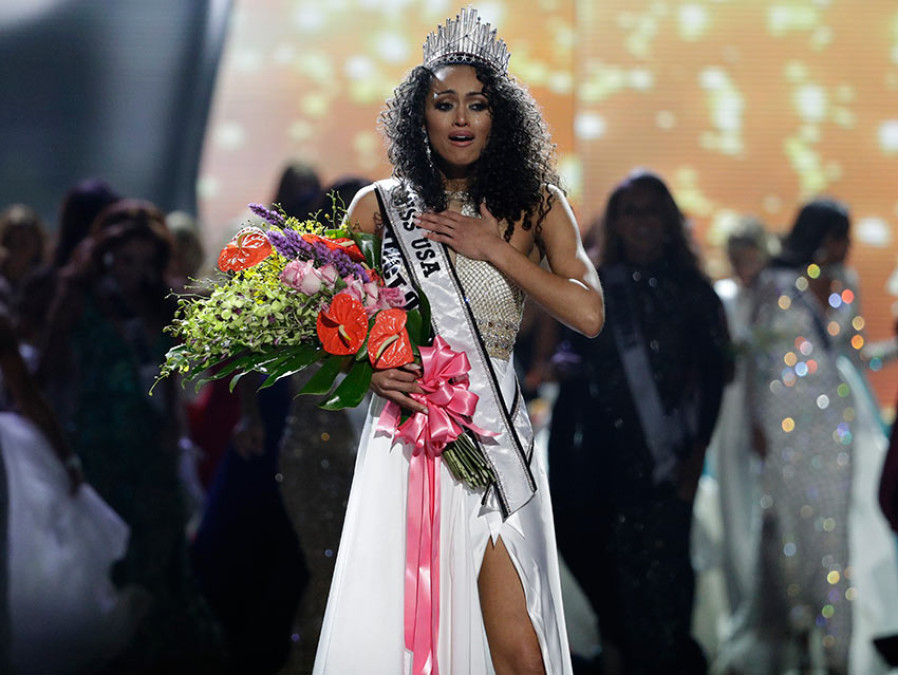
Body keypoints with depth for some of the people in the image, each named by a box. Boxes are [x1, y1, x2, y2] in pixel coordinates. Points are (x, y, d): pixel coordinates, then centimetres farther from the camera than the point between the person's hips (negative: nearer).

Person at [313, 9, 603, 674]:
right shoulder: (379, 206, 8)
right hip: (404, 430, 0)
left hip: (493, 436, 0)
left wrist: (492, 247, -7)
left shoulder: (534, 206, 7)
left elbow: (588, 314, -4)